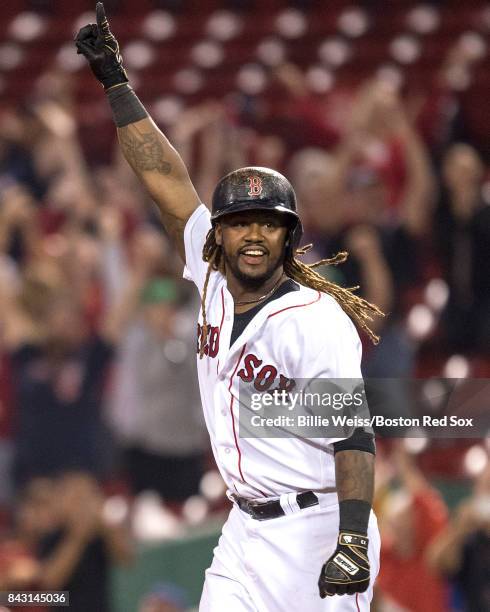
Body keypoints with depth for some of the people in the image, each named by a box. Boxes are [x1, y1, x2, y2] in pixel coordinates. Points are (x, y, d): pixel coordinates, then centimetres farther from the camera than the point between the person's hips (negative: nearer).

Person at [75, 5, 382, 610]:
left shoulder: (316, 320, -13)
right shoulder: (215, 286, 7)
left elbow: (353, 433, -20)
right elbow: (167, 179, 12)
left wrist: (353, 539, -32)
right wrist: (114, 80, 15)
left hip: (318, 535, -7)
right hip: (244, 535, 7)